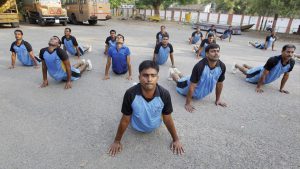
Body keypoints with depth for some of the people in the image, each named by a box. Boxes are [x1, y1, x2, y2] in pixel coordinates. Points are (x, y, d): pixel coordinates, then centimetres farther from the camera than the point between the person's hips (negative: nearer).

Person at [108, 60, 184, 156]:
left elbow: (168, 120, -19)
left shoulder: (164, 94, -36)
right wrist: (117, 141, -11)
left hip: (155, 127, 1)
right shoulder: (130, 94, -38)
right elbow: (125, 120, -23)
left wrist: (176, 139, -8)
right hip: (136, 128, 0)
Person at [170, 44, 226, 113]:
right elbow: (192, 86, -37)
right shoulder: (200, 66, -42)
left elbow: (219, 83, -11)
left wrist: (218, 99, -2)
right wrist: (188, 103, -32)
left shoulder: (222, 66, -27)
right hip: (189, 83, -5)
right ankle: (172, 72, 57)